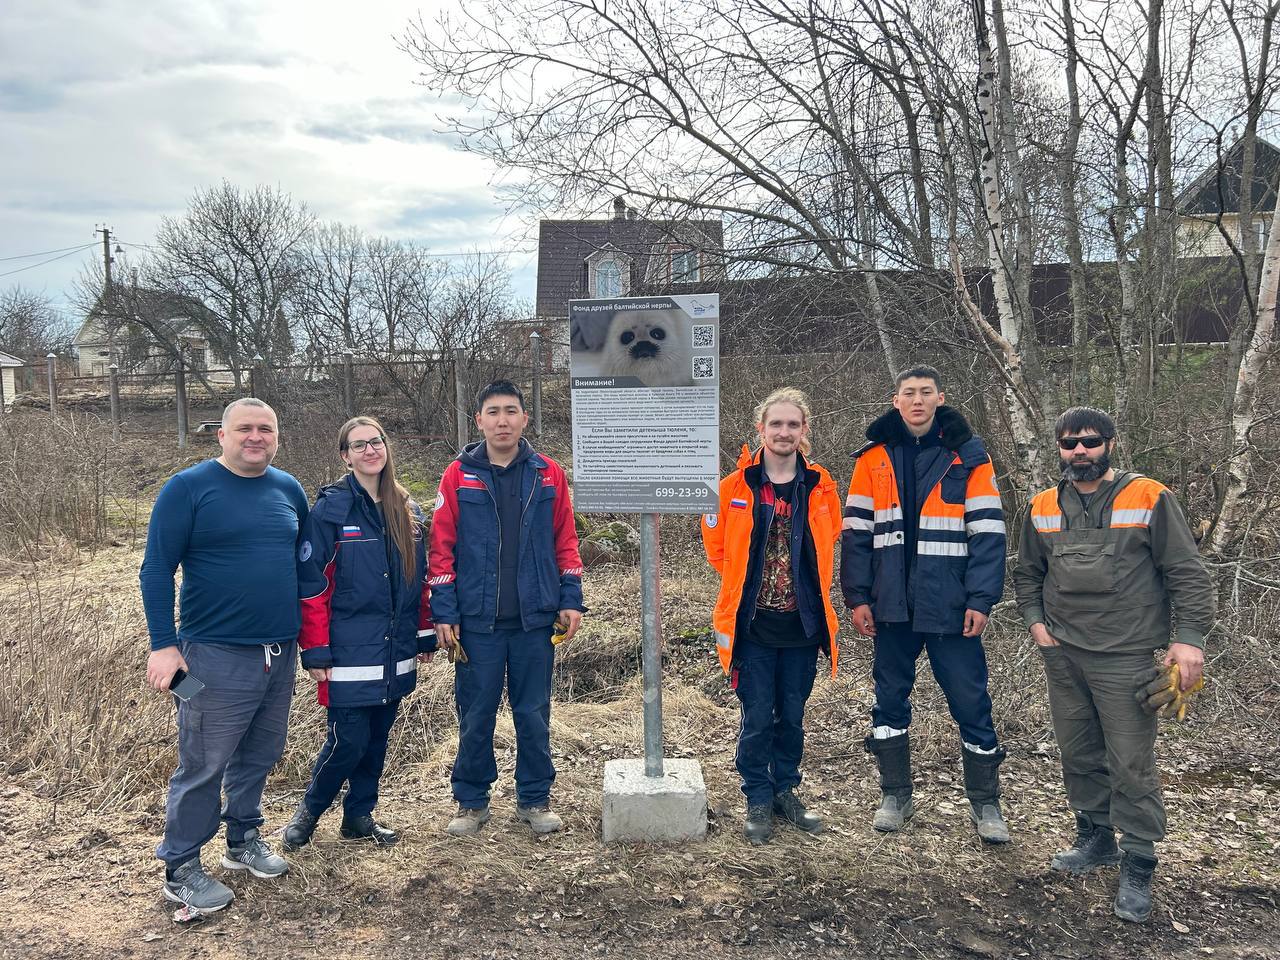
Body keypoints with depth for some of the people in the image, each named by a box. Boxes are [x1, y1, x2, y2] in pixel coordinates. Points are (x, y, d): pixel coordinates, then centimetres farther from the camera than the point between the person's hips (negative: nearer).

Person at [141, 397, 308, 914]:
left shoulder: (289, 490, 7)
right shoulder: (188, 488, -8)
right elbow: (157, 569, -9)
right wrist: (164, 644, -13)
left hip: (280, 654, 5)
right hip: (216, 655, -5)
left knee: (260, 756, 17)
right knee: (203, 766, 3)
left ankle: (244, 840, 36)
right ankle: (181, 870, 19)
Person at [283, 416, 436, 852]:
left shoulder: (408, 512, 8)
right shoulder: (330, 509, -9)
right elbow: (310, 583, -10)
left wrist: (425, 636, 13)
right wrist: (315, 651, -12)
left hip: (395, 653, 6)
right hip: (349, 652, -5)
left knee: (377, 738, 14)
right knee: (348, 741, -2)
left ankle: (359, 816, 31)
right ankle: (308, 811, 23)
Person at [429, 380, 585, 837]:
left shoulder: (548, 474, 3)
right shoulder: (458, 476, 0)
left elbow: (565, 541, 6)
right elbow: (441, 547, -1)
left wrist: (570, 600, 0)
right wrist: (443, 613, -6)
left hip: (535, 617, 1)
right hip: (477, 620, -1)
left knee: (533, 714, 9)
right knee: (475, 715, 8)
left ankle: (535, 798, 25)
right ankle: (471, 801, 25)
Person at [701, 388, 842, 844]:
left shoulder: (821, 487, 1)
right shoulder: (735, 487, -5)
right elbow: (716, 545, 6)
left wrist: (806, 585, 10)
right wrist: (746, 583, 5)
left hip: (802, 623, 2)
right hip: (753, 624, -2)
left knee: (792, 716, 14)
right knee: (757, 718, 5)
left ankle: (786, 791, 32)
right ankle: (758, 799, 22)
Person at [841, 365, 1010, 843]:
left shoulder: (968, 456, 0)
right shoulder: (874, 457, 5)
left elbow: (988, 532, -4)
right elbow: (856, 532, 4)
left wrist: (981, 599, -11)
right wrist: (857, 597, -2)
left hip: (950, 606, -2)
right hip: (892, 606, 2)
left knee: (971, 702, 4)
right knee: (890, 699, 11)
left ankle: (985, 803, 20)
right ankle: (895, 795, 27)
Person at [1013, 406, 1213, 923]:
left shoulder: (1148, 498, -5)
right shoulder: (1043, 507, 7)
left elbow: (1187, 573, -5)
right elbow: (1027, 573, 18)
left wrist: (1189, 637, -11)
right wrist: (1035, 621, 5)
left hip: (1125, 657, -4)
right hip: (1062, 654, 5)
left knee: (1131, 763, -2)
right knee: (1078, 754, 14)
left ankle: (1137, 867, 11)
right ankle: (1095, 840, 32)